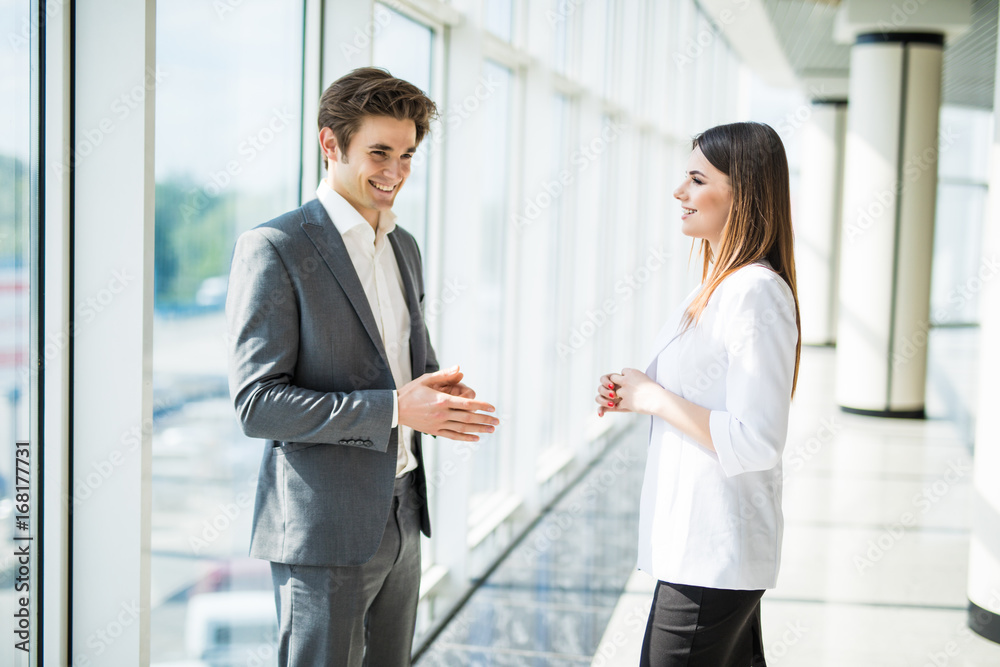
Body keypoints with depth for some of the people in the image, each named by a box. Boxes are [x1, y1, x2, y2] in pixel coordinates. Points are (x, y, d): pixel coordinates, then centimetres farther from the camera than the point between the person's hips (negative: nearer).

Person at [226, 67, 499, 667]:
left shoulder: (404, 247, 12)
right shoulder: (274, 249, -13)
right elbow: (256, 403, -17)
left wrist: (440, 395, -2)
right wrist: (394, 408, -23)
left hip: (402, 518, 8)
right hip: (324, 529, -7)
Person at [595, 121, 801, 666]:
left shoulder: (756, 294, -20)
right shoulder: (718, 286, 12)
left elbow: (757, 443, -24)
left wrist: (654, 398, -16)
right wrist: (633, 395, 6)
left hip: (712, 555, -10)